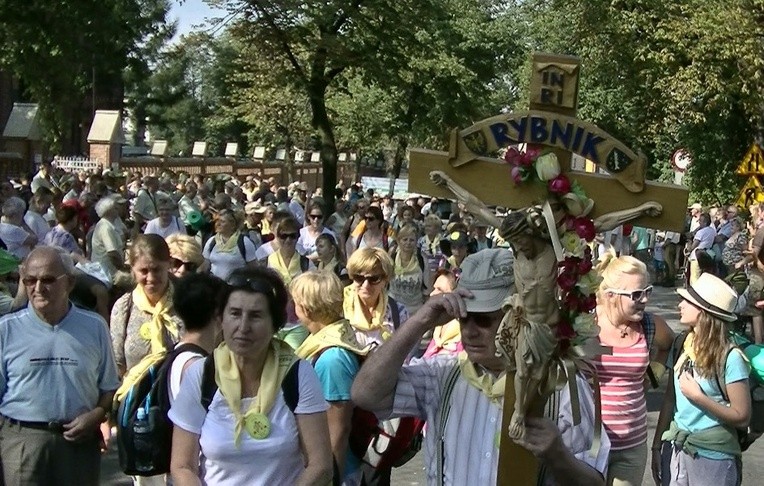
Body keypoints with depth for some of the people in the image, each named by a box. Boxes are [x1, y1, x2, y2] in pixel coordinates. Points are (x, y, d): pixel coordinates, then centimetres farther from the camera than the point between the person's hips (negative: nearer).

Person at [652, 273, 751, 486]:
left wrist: (698, 397, -20)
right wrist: (657, 446, 8)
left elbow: (742, 417, -14)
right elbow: (670, 399, 7)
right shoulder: (682, 347, 0)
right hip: (677, 449, 5)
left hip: (713, 456, -5)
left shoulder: (730, 358, -17)